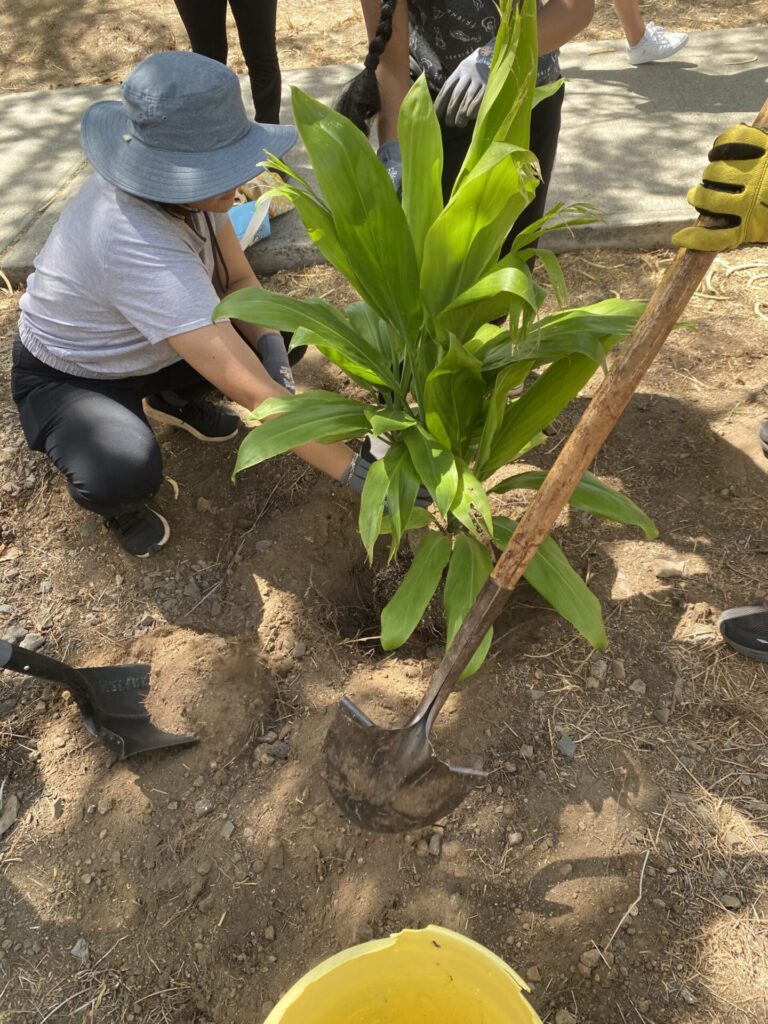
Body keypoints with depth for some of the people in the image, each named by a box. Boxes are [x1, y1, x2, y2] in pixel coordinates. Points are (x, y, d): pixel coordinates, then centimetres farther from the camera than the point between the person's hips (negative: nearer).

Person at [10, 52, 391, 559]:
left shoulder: (183, 184, -18)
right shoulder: (136, 247, -41)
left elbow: (239, 278, -6)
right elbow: (250, 391, -44)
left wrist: (273, 353, -26)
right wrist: (357, 470, -41)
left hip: (145, 349, 7)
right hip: (69, 378, -7)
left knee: (281, 330, -7)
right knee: (129, 473, -37)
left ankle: (174, 400, 17)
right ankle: (116, 499, 2)